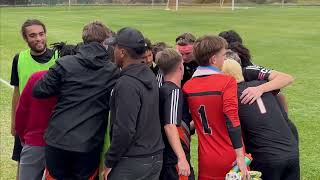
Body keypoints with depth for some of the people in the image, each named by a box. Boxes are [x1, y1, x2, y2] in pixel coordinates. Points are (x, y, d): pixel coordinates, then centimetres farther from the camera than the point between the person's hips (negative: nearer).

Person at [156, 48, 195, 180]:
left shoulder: (162, 90, 12)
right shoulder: (174, 91, -14)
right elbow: (170, 126, -24)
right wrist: (182, 158, -28)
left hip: (164, 158, 9)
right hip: (176, 160, -9)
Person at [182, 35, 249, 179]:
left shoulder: (187, 86, 2)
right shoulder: (227, 82, -13)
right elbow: (232, 119, -21)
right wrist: (240, 157, -20)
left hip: (207, 161, 4)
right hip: (231, 159, -4)